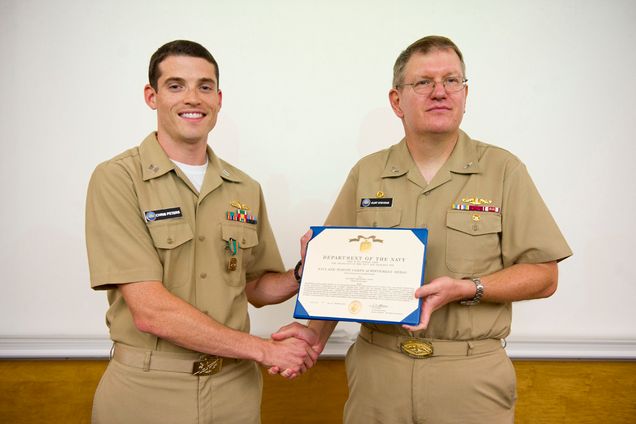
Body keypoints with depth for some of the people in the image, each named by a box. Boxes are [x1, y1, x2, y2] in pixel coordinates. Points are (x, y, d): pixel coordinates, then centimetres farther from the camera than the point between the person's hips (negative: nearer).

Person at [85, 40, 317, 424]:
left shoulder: (246, 189, 3)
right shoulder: (117, 179, -12)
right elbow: (150, 310, -19)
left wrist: (301, 274, -9)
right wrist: (264, 349, -15)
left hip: (235, 389, 5)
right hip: (147, 392, -4)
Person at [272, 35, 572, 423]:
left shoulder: (503, 170, -3)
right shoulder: (366, 174, 3)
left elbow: (543, 276, -4)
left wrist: (467, 289, -19)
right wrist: (317, 332, -9)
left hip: (471, 377, -1)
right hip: (377, 372, 2)